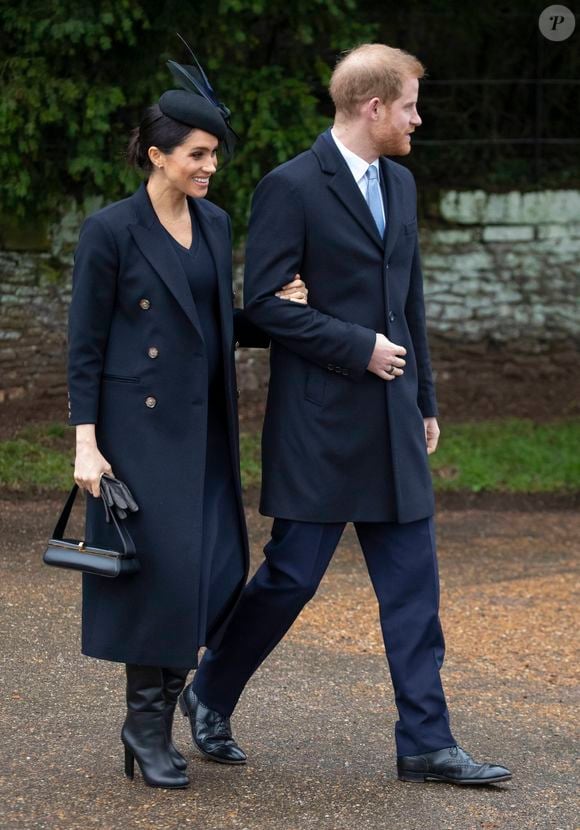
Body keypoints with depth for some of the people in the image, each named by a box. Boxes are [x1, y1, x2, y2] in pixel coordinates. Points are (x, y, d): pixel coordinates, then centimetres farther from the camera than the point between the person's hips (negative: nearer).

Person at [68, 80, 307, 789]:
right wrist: (85, 443, -12)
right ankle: (148, 728, 4)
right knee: (162, 569, -9)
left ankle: (153, 721, 15)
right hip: (138, 428, -6)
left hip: (204, 427, 6)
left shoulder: (215, 224, 10)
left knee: (216, 574, 2)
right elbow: (84, 344, -7)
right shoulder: (110, 231, -9)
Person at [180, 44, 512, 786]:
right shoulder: (291, 188, -11)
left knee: (413, 583, 4)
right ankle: (209, 697, 21)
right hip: (319, 424, -7)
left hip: (391, 421, 7)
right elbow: (264, 303, -14)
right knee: (291, 576, -1)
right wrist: (359, 348, -15)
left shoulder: (400, 184, 13)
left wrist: (425, 401, 19)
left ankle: (425, 744, 7)